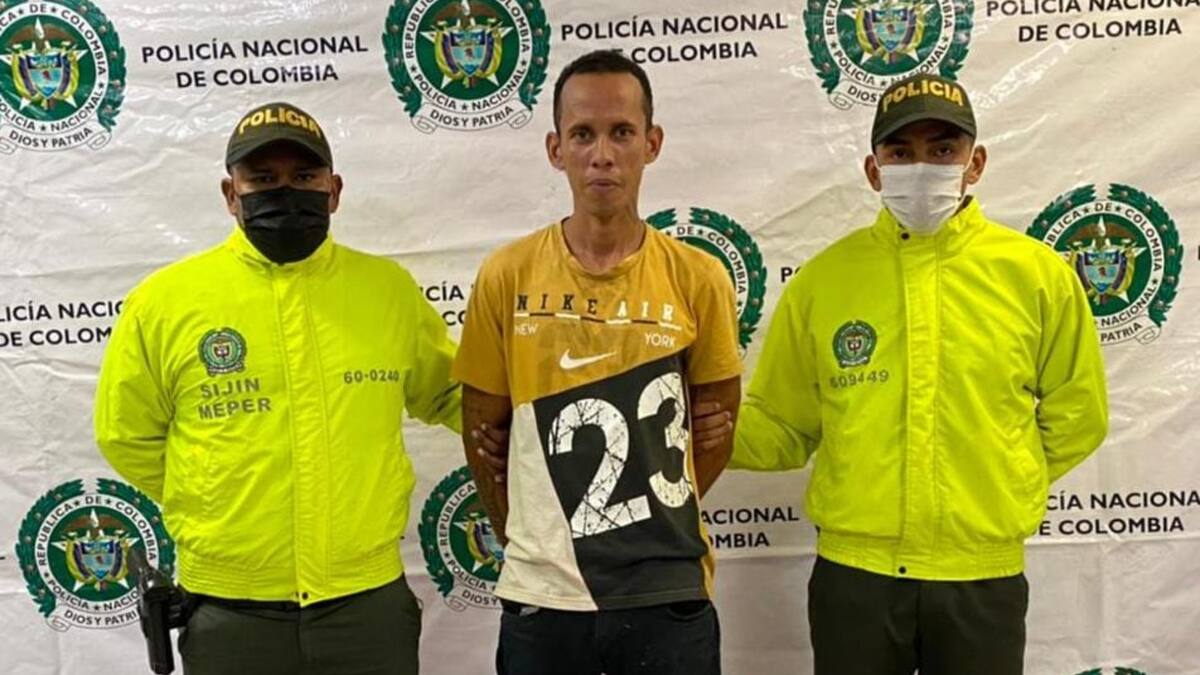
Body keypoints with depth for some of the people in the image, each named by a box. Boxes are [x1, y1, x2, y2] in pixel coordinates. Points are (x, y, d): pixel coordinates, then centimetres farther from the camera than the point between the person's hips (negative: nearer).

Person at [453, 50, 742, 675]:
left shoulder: (699, 278, -5)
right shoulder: (507, 276, -5)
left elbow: (715, 426, 5)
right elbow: (482, 429, 3)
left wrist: (655, 524, 4)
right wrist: (527, 541, 4)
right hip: (541, 597, 1)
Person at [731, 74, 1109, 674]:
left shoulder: (1038, 272, -2)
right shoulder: (822, 278, -2)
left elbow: (1075, 417, 9)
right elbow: (782, 426, 2)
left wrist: (1001, 488, 4)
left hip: (984, 576, 0)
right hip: (853, 571, 0)